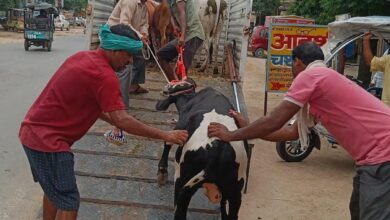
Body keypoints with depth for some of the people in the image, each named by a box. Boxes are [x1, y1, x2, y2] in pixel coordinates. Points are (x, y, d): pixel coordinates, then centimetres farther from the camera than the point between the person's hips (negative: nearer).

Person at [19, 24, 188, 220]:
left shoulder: (82, 57, 9)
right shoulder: (104, 75, -19)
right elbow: (122, 120, -24)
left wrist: (110, 118, 13)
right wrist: (164, 135, -20)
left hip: (34, 131, 10)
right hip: (47, 139, -10)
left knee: (54, 189, 25)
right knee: (68, 203, -3)